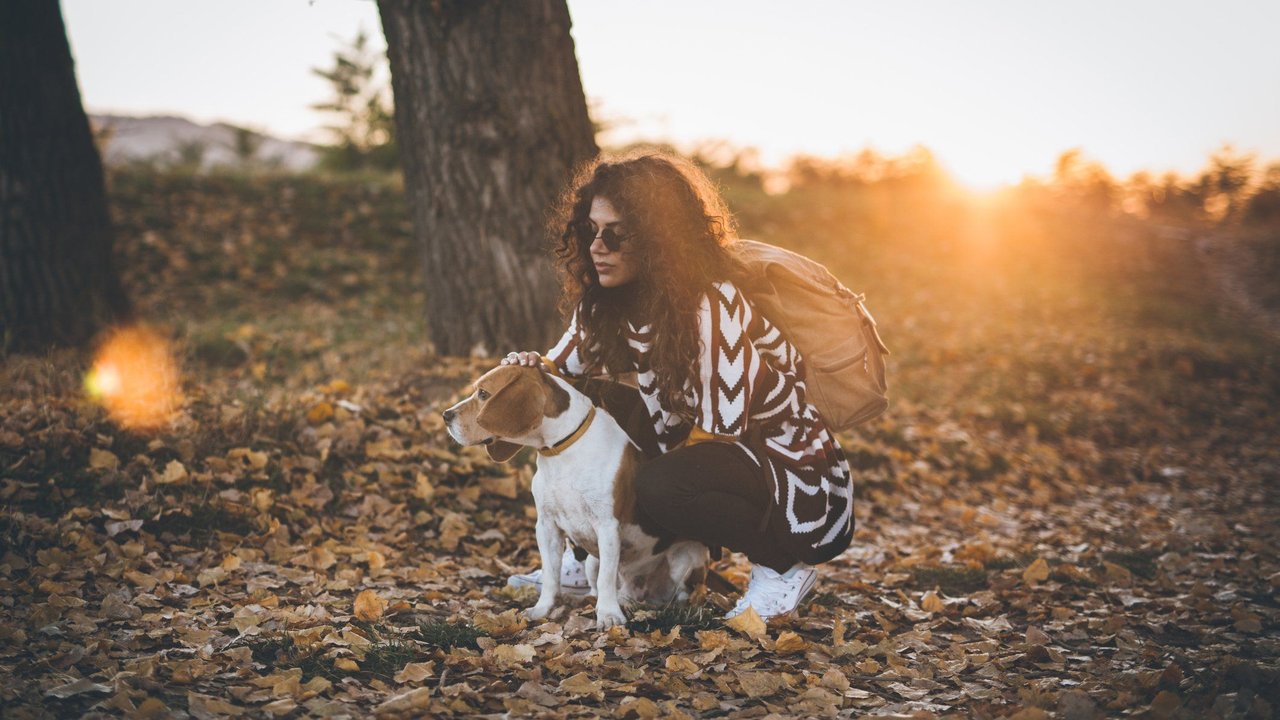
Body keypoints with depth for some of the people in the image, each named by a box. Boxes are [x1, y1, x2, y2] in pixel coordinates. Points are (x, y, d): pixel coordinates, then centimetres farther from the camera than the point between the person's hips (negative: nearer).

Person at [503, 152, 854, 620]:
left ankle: (781, 567, -10)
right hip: (721, 460, 8)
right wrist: (537, 369, -16)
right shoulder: (610, 303, -2)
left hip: (799, 481, -8)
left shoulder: (711, 305, -26)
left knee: (661, 488, -34)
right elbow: (568, 365, 7)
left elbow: (722, 428, -24)